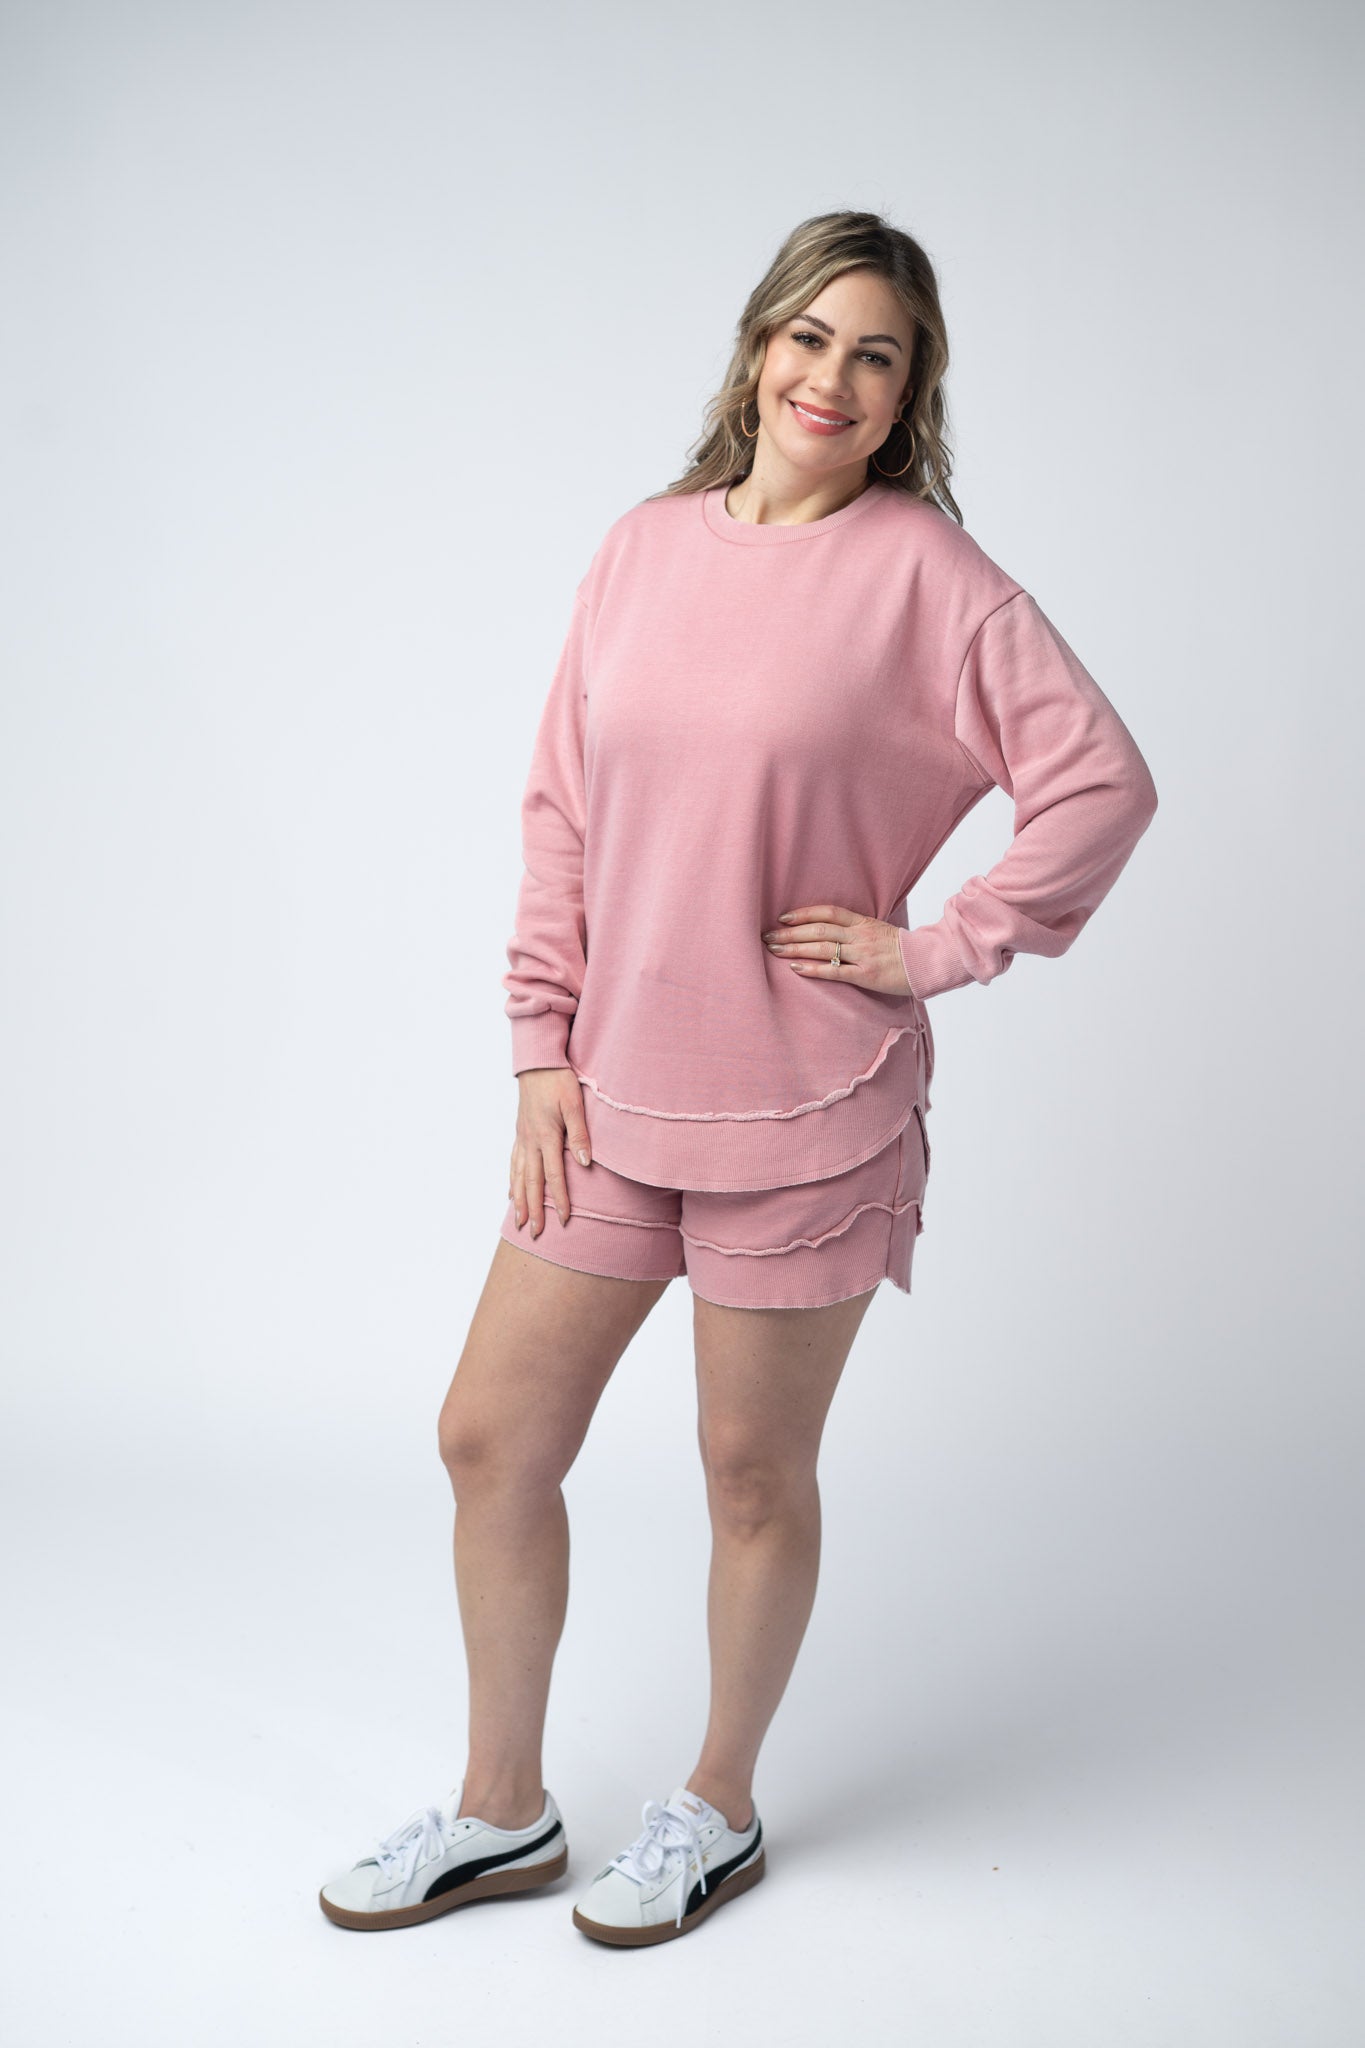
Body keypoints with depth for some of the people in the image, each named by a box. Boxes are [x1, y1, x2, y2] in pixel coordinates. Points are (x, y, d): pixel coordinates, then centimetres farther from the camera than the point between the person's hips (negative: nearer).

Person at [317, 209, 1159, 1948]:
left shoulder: (923, 569, -7)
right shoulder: (645, 548, 6)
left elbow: (1103, 779, -11)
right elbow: (562, 809, 8)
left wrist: (943, 947, -11)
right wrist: (543, 1049, 2)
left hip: (800, 1107, -5)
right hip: (612, 1092, 5)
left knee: (752, 1470, 9)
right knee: (490, 1439, 9)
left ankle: (718, 1808, 33)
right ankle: (501, 1810, 30)